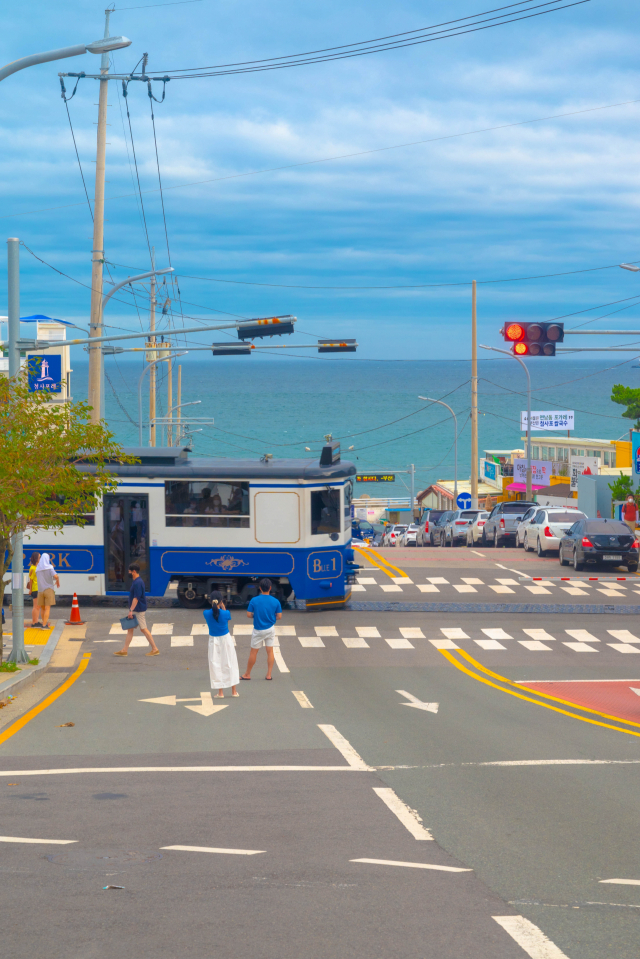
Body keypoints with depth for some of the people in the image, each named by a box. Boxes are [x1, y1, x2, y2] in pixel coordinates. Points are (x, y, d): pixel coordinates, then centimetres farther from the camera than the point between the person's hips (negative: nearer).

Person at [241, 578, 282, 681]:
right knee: (270, 651, 10)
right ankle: (269, 675, 10)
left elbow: (249, 615, -11)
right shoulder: (275, 601, -9)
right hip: (270, 629, 1)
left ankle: (247, 674, 20)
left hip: (258, 630, -1)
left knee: (253, 652, 9)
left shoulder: (254, 600, -14)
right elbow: (279, 616, -4)